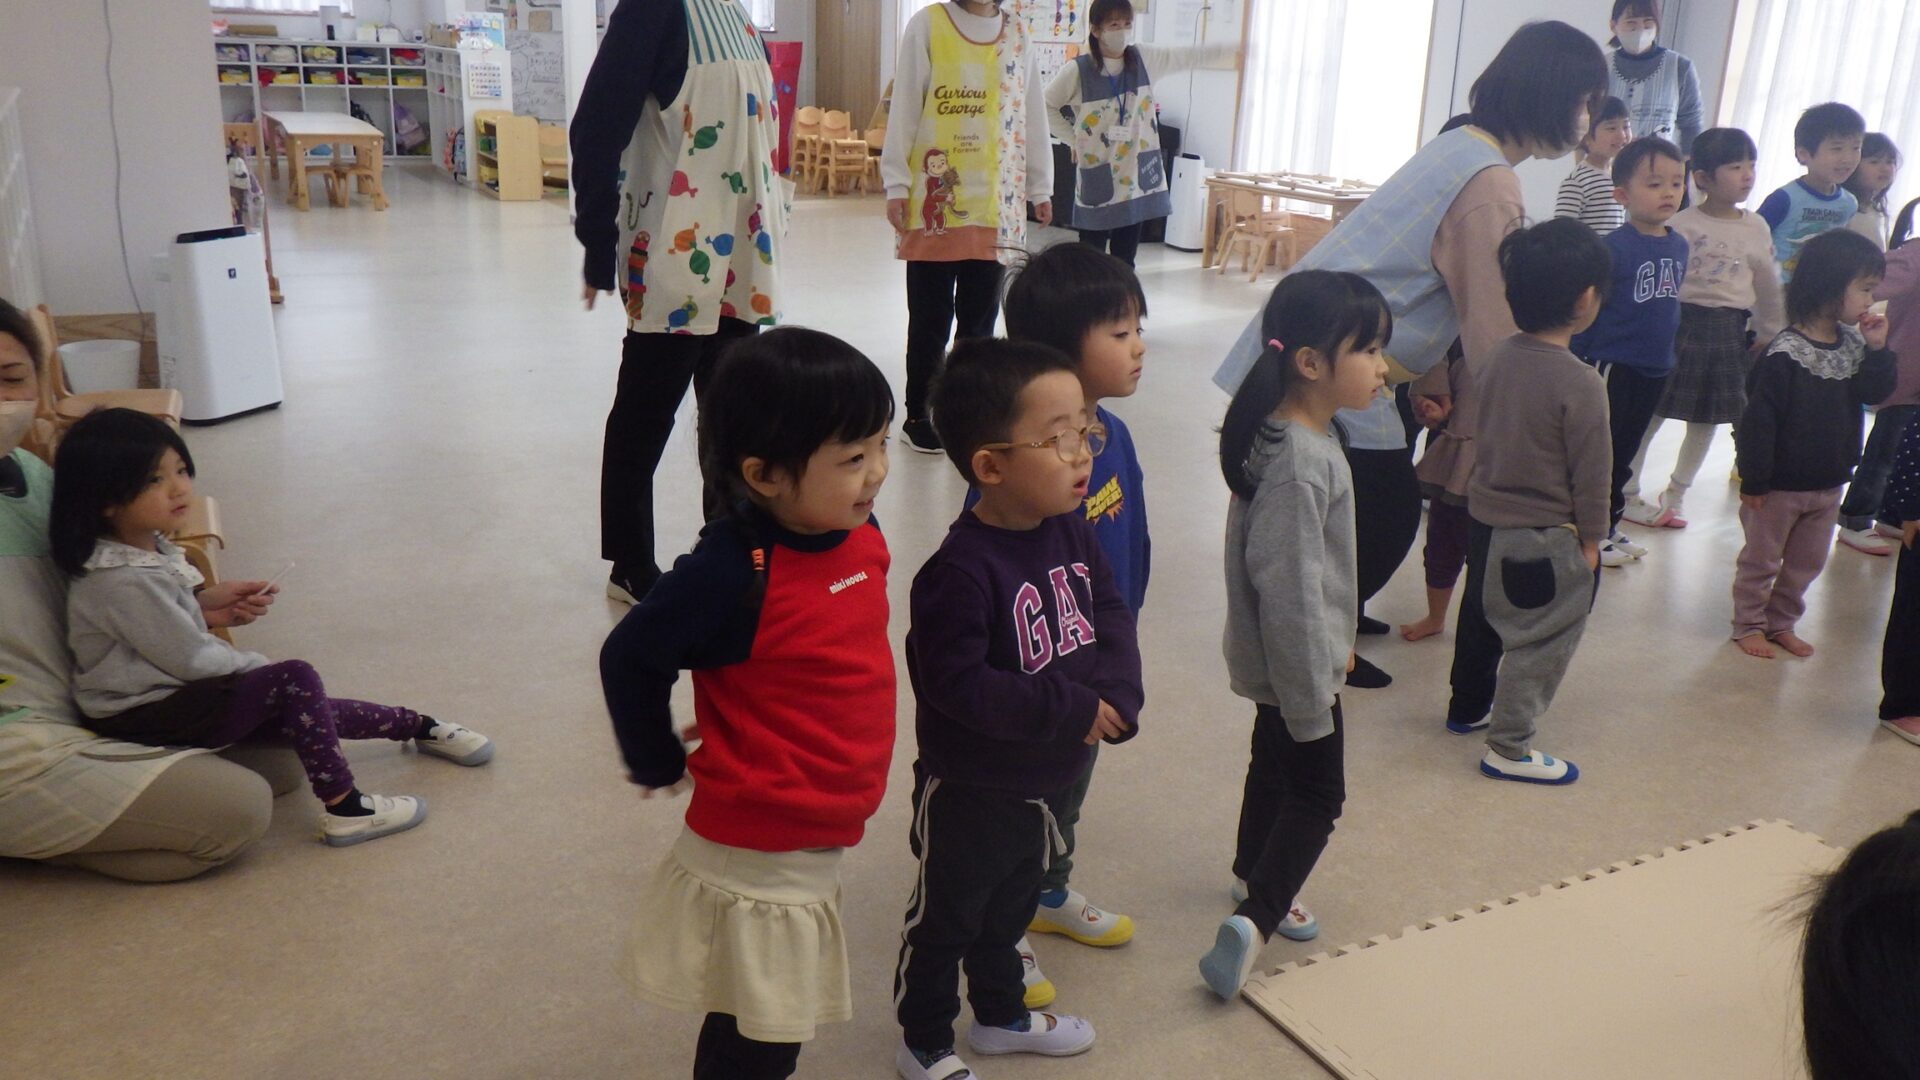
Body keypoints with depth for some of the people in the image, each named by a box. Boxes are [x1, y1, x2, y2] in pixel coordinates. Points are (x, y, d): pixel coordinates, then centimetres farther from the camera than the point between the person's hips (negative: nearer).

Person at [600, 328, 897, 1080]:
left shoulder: (860, 536, -5)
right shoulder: (732, 574, -26)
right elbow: (629, 659, -16)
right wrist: (660, 766, -4)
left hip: (821, 845, 7)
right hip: (754, 858, -7)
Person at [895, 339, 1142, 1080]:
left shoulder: (1071, 531, -5)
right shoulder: (961, 571, -30)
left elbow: (1110, 611, -2)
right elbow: (958, 685, -32)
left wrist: (1115, 695, -20)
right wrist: (1073, 709, -27)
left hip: (1044, 781, 8)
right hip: (968, 792, -7)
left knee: (1010, 907, 28)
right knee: (945, 920, 15)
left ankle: (1002, 1015, 51)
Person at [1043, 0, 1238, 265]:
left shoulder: (1144, 59, 1)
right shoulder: (1077, 70, -9)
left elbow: (1193, 56, -2)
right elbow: (1046, 106, 3)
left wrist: (1240, 51, -7)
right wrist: (1074, 140, -2)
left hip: (1137, 176, 3)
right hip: (1097, 178, -3)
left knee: (1125, 258, 10)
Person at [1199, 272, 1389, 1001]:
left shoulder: (1308, 434, 1)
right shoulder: (1299, 464, -30)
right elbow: (1290, 589, -28)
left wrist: (1340, 635, 21)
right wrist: (1311, 699, -23)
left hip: (1278, 660, 10)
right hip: (1296, 663, -10)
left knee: (1275, 765, 25)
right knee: (1317, 794, 0)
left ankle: (1254, 878, 43)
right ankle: (1255, 919, 1)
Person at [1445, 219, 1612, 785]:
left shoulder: (1504, 356, -3)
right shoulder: (1580, 384, -24)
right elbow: (1592, 472, -17)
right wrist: (1591, 538, -3)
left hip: (1487, 519, 8)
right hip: (1546, 537, -8)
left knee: (1482, 616, 24)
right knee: (1542, 640, 6)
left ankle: (1468, 706, 42)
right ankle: (1508, 746, 13)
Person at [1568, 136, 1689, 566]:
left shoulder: (1679, 245, 5)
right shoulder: (1615, 247, -16)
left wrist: (1668, 352, 18)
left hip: (1656, 369, 7)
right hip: (1613, 366, -7)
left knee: (1624, 453, 18)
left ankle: (1608, 527, 30)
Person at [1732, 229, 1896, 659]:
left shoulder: (1854, 344, 1)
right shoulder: (1786, 353, -21)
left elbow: (1875, 393, -1)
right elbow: (1759, 418, -21)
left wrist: (1877, 349, -15)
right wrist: (1753, 480, -18)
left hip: (1828, 483, 7)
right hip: (1781, 483, -7)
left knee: (1806, 563, 18)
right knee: (1761, 559, 9)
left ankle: (1781, 622, 33)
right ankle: (1749, 624, 24)